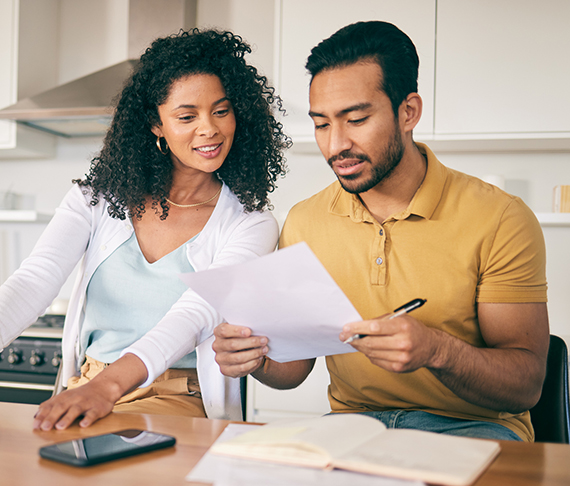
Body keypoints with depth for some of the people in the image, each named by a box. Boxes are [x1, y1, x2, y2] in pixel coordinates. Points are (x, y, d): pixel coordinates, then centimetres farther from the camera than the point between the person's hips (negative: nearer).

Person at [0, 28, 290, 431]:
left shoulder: (252, 226, -3)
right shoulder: (99, 197, 5)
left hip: (181, 403, -3)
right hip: (82, 391, 4)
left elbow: (196, 314, -20)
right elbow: (33, 282, -8)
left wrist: (111, 383, -39)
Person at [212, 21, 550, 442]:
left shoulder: (501, 220, -10)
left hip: (471, 427, -1)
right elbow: (295, 366, 7)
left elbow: (526, 386, -11)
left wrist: (436, 350, -31)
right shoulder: (303, 223, 3)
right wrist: (257, 357, -17)